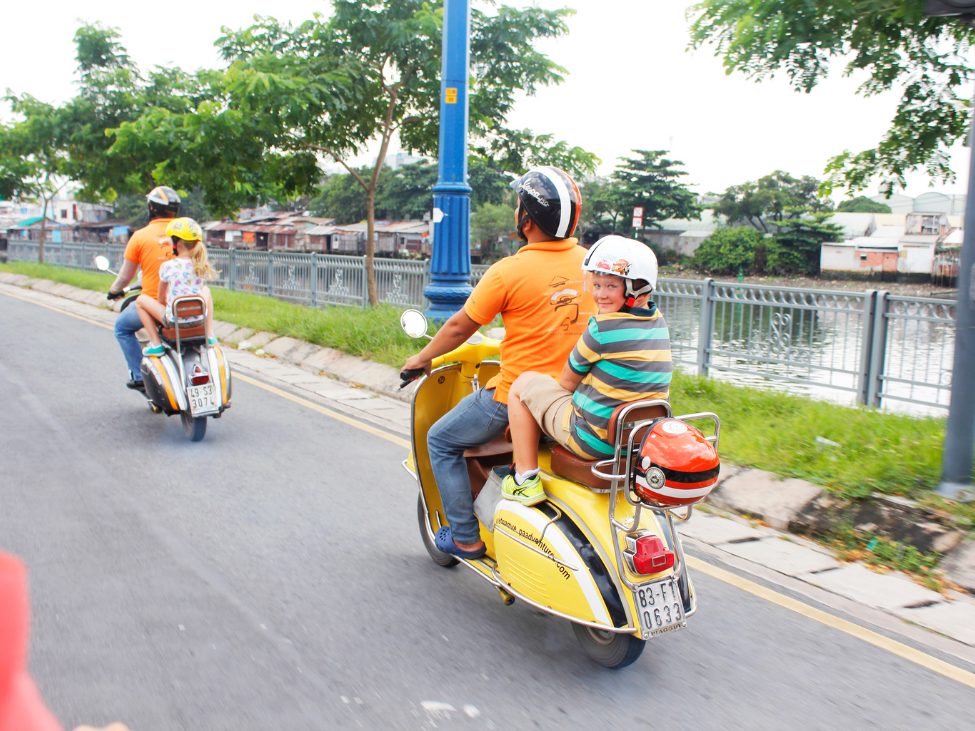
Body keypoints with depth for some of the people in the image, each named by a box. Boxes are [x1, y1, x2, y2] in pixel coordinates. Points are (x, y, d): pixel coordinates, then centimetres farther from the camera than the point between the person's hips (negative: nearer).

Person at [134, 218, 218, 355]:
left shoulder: (167, 266, -13)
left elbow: (161, 298, -2)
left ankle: (156, 343, 10)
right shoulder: (201, 265, -3)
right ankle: (209, 335, 26)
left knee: (141, 299, 15)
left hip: (174, 319, -3)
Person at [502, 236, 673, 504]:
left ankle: (526, 478, 8)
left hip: (594, 438, -8)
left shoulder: (604, 328, -20)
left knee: (523, 383, 7)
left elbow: (568, 381, -6)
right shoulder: (659, 324, 4)